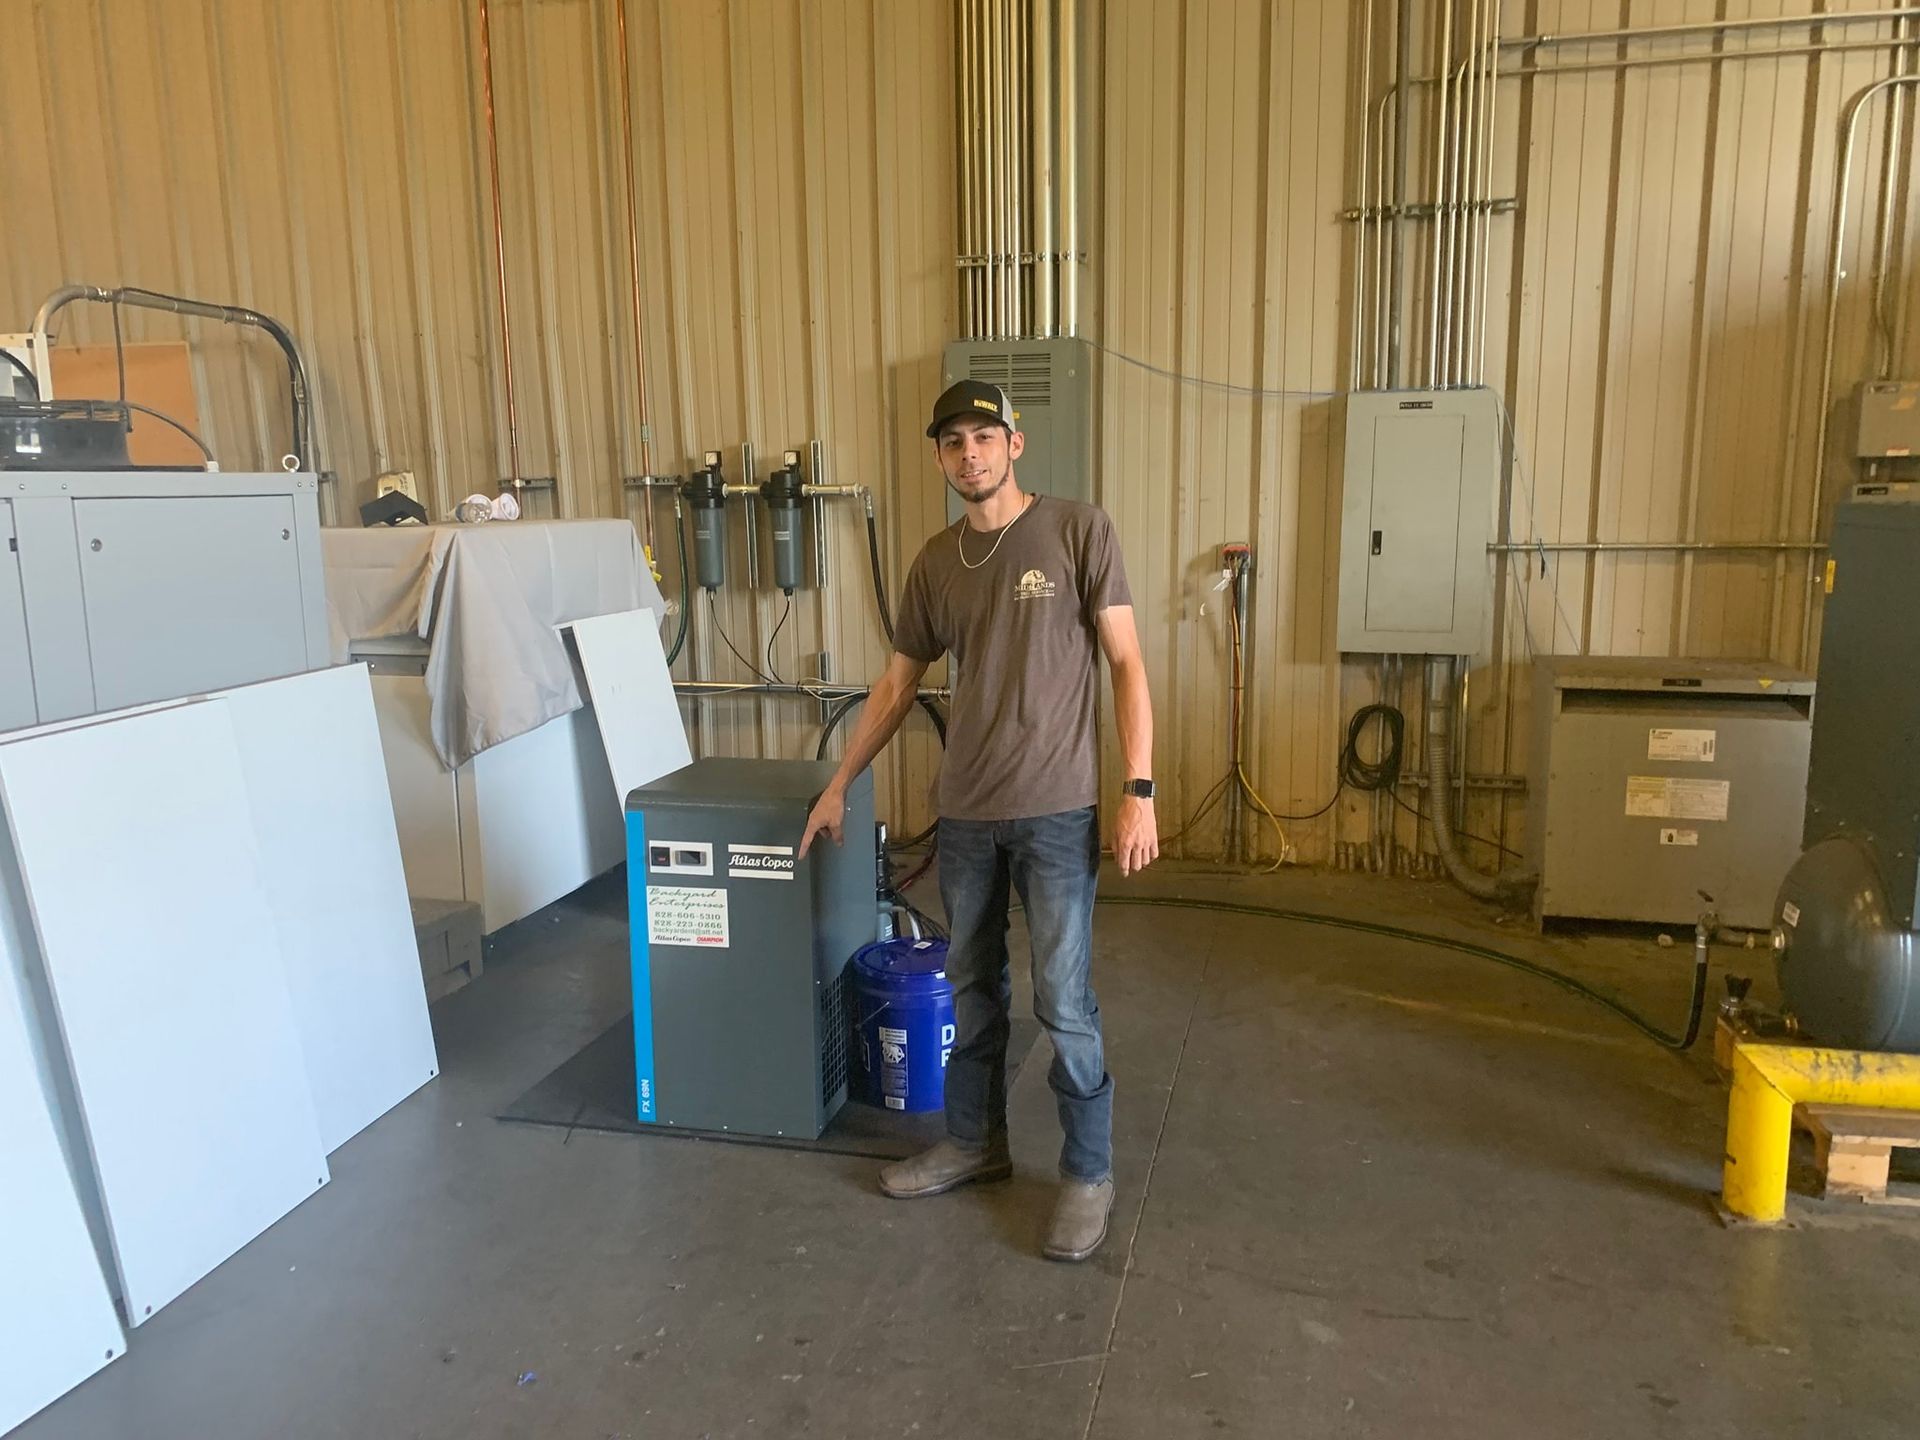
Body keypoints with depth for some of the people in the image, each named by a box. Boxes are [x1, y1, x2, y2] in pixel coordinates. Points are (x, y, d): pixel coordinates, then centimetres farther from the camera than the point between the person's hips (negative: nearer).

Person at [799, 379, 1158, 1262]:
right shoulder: (936, 563, 8)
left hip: (1055, 810, -4)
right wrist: (838, 787, 19)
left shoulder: (1078, 532, -5)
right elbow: (898, 685, 17)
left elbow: (1125, 663, -6)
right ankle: (974, 1141, 34)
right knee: (972, 988, 16)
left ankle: (1088, 1173, 18)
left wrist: (1138, 792, -13)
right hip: (964, 812, 5)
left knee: (1064, 1004, 0)